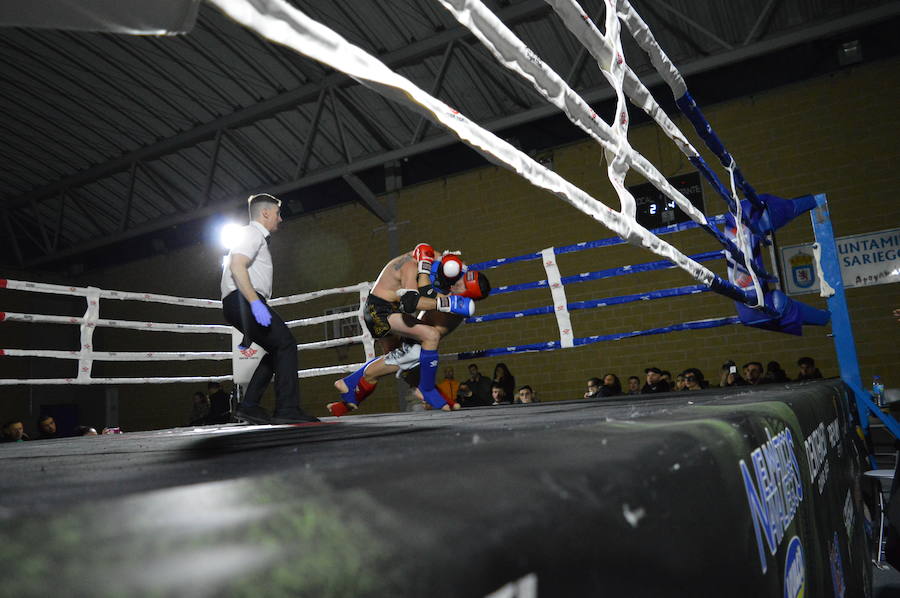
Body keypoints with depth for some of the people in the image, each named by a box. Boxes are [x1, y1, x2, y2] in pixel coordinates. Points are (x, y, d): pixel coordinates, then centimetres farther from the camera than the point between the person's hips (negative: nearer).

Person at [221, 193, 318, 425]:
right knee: (286, 344, -15)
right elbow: (236, 266, -19)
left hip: (245, 303, 10)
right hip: (242, 300, -10)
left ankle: (249, 406, 5)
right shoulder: (252, 232, -2)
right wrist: (255, 302, -29)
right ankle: (287, 409, -20)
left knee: (277, 349, 10)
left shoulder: (258, 237, 29)